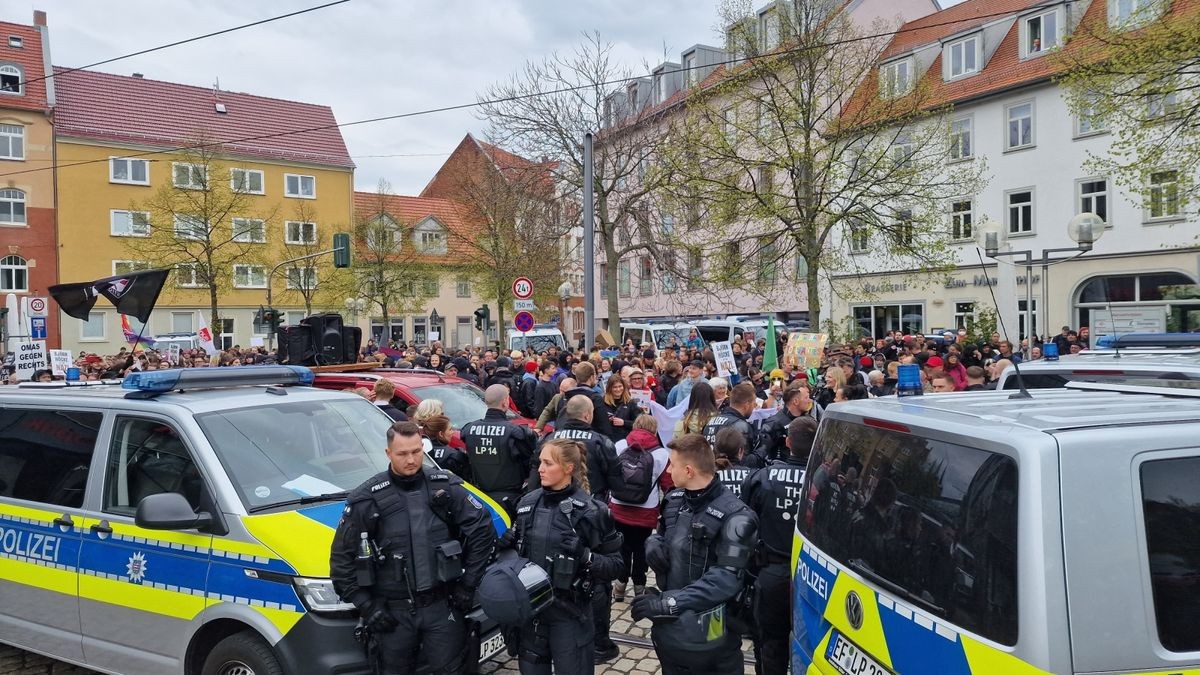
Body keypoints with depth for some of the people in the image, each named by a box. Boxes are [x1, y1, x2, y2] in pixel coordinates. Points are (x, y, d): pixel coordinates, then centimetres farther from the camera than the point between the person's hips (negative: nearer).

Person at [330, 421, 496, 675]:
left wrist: (469, 583, 0)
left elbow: (482, 528, 2)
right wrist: (365, 606, -5)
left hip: (442, 605, 0)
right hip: (392, 611, 0)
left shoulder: (446, 487, -3)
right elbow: (342, 557, -1)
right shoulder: (367, 499, -6)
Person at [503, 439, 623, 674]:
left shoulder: (590, 510, -11)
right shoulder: (528, 503, 3)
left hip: (569, 611, -4)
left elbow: (614, 563, -7)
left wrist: (585, 556, -24)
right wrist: (505, 544, -4)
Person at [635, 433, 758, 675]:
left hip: (706, 637, -6)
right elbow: (659, 534, 18)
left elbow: (726, 580, -25)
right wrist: (653, 544, -6)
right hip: (668, 627, 6)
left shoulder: (734, 517, -20)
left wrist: (669, 602, -27)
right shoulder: (675, 500, 2)